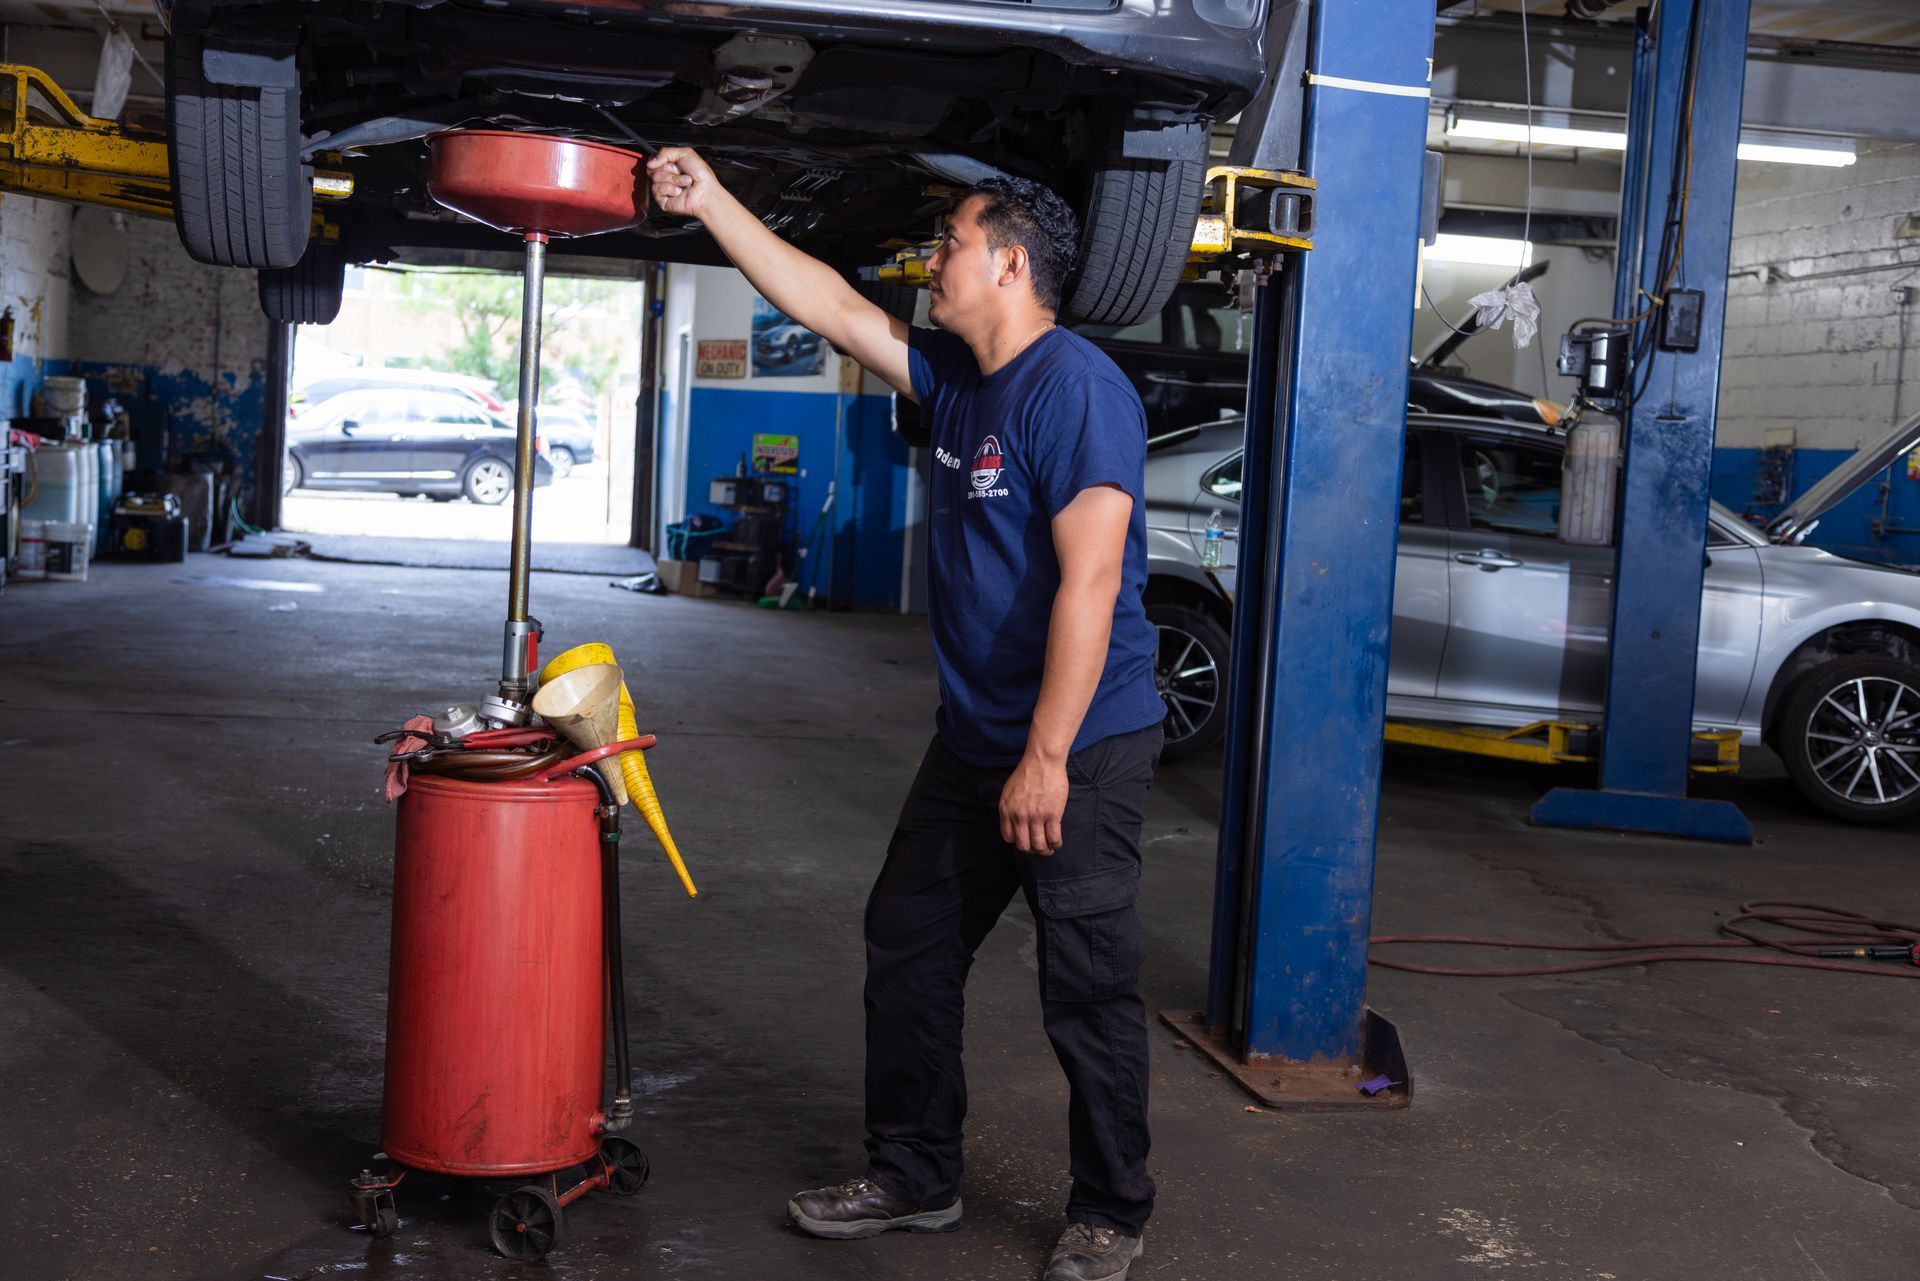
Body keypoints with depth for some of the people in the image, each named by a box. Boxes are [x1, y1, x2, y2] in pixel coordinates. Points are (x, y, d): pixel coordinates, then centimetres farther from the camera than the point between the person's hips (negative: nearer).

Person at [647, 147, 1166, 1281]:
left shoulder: (1077, 387, -18)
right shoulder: (957, 376, 9)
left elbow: (1089, 581, -24)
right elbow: (831, 306, 17)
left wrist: (1047, 756, -26)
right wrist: (712, 202, 16)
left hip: (1082, 747, -9)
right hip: (975, 739, 9)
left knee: (1090, 992, 1)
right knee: (909, 953, 15)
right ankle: (914, 1180, 29)